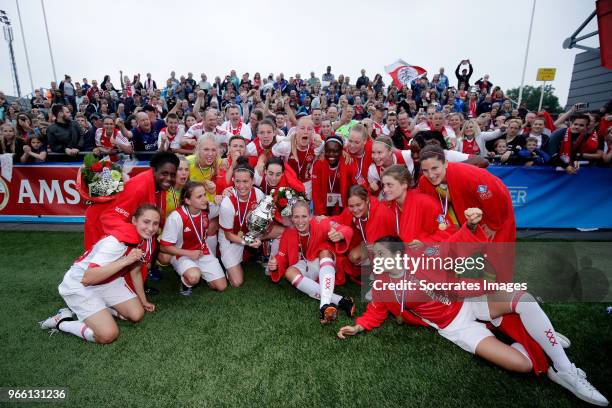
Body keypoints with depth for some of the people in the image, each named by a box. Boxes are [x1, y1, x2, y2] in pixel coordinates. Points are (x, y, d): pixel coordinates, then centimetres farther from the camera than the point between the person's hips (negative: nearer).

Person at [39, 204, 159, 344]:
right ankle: (60, 321, 4)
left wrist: (144, 301, 16)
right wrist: (125, 261, -41)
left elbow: (135, 272, 8)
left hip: (108, 282, 7)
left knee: (137, 314, -3)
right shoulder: (116, 242, -33)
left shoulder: (147, 241, -8)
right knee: (108, 335, -19)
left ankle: (99, 309, 18)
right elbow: (87, 278, -37)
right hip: (79, 285, -7)